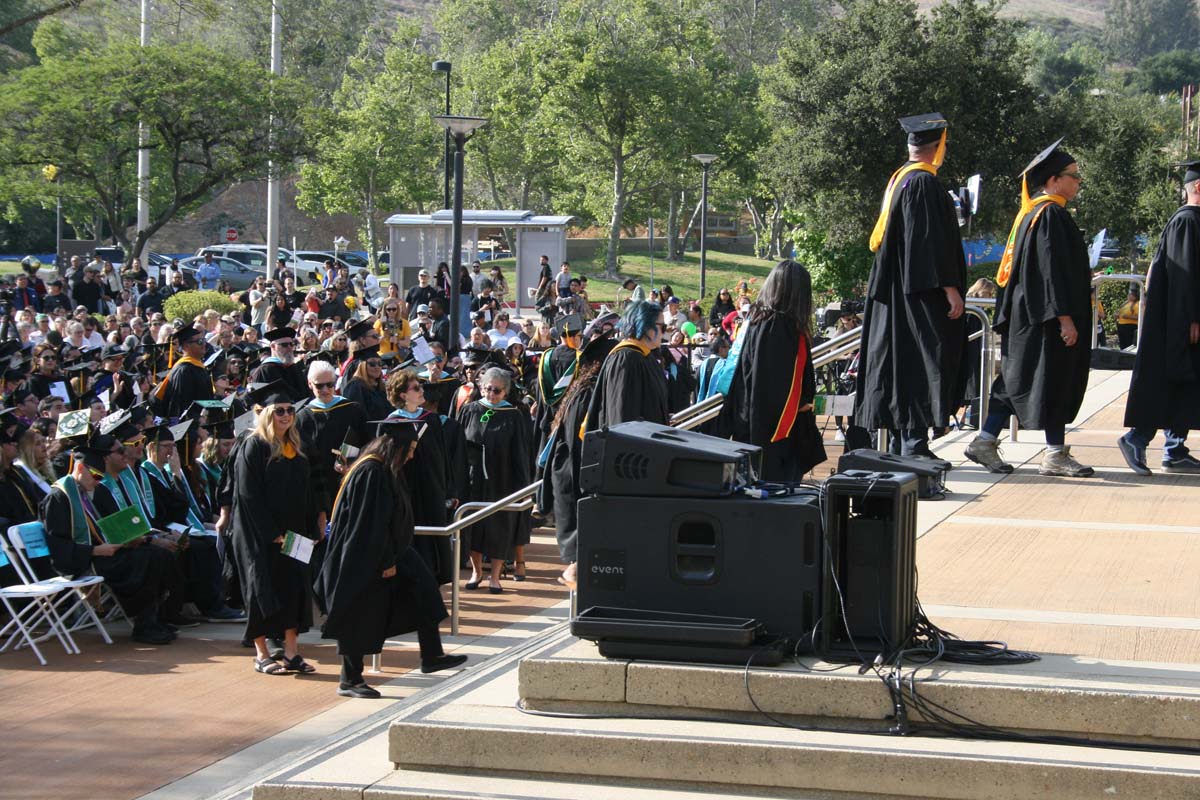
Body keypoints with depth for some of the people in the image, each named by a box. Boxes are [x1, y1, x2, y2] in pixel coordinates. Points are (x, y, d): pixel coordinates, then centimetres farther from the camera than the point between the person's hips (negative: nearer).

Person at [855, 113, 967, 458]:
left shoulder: (898, 180, 14)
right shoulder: (925, 183, -14)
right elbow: (932, 241, -20)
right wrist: (950, 288, -20)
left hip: (895, 293, 10)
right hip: (921, 294, -10)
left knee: (901, 362, 11)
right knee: (922, 363, -8)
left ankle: (900, 443, 16)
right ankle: (914, 444, -10)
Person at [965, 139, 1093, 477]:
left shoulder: (1031, 212, 15)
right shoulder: (1051, 215, -14)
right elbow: (1052, 270, -20)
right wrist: (1065, 318, -22)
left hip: (1026, 316, 10)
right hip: (1047, 318, -10)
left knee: (1017, 381, 11)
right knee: (1055, 382, -4)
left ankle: (985, 442, 10)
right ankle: (1055, 455, 1)